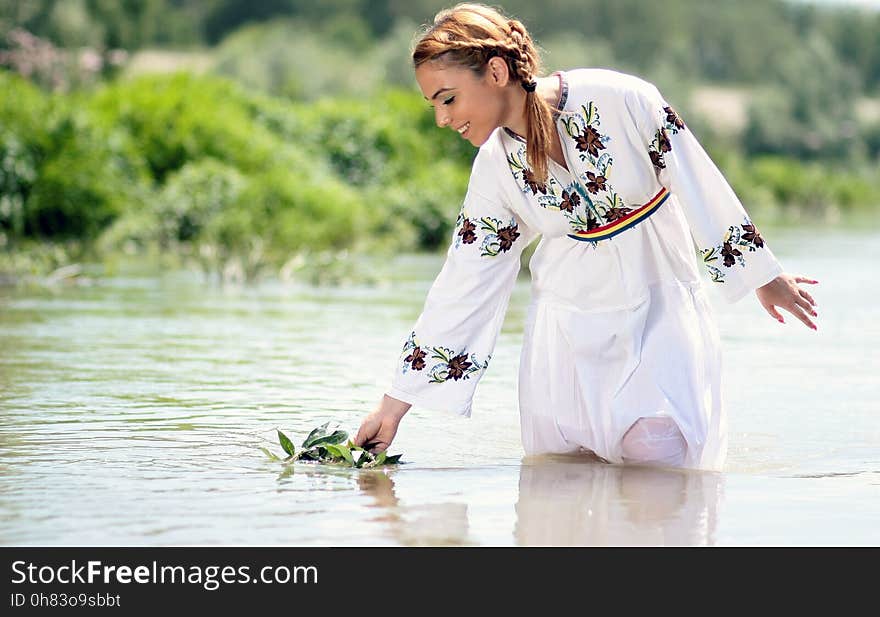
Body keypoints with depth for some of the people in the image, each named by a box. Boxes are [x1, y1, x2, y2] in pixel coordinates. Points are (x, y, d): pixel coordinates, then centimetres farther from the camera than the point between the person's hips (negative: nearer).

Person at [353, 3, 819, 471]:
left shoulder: (620, 99, -20)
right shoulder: (495, 169, -6)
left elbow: (698, 184, -8)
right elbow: (461, 290, -1)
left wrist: (763, 276, 2)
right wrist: (393, 406, -2)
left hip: (660, 308, -3)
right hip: (570, 321, 3)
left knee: (656, 454, -18)